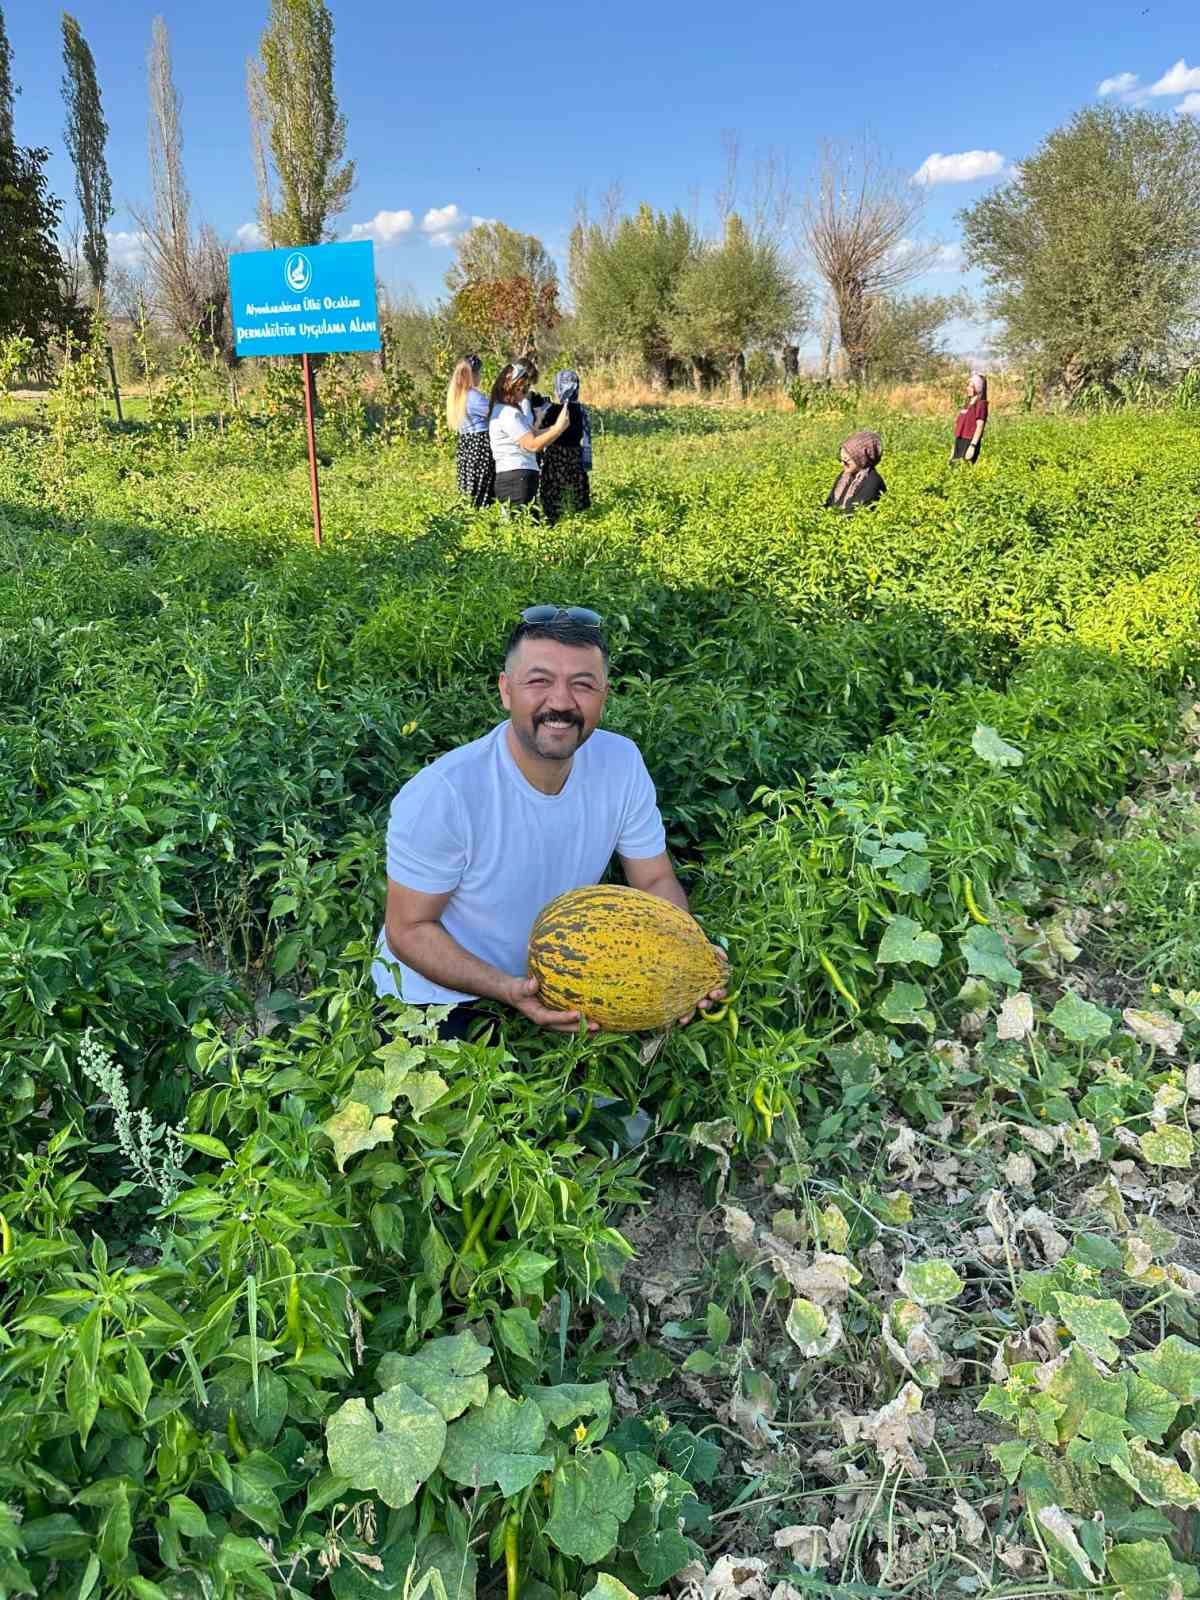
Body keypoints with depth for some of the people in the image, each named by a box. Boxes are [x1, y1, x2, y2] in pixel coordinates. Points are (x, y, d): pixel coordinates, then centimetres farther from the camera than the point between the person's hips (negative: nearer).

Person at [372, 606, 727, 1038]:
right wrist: (508, 989, -32)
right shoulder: (441, 795, -28)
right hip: (437, 997, -4)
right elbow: (409, 929, -18)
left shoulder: (620, 762, -13)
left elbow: (655, 880, -3)